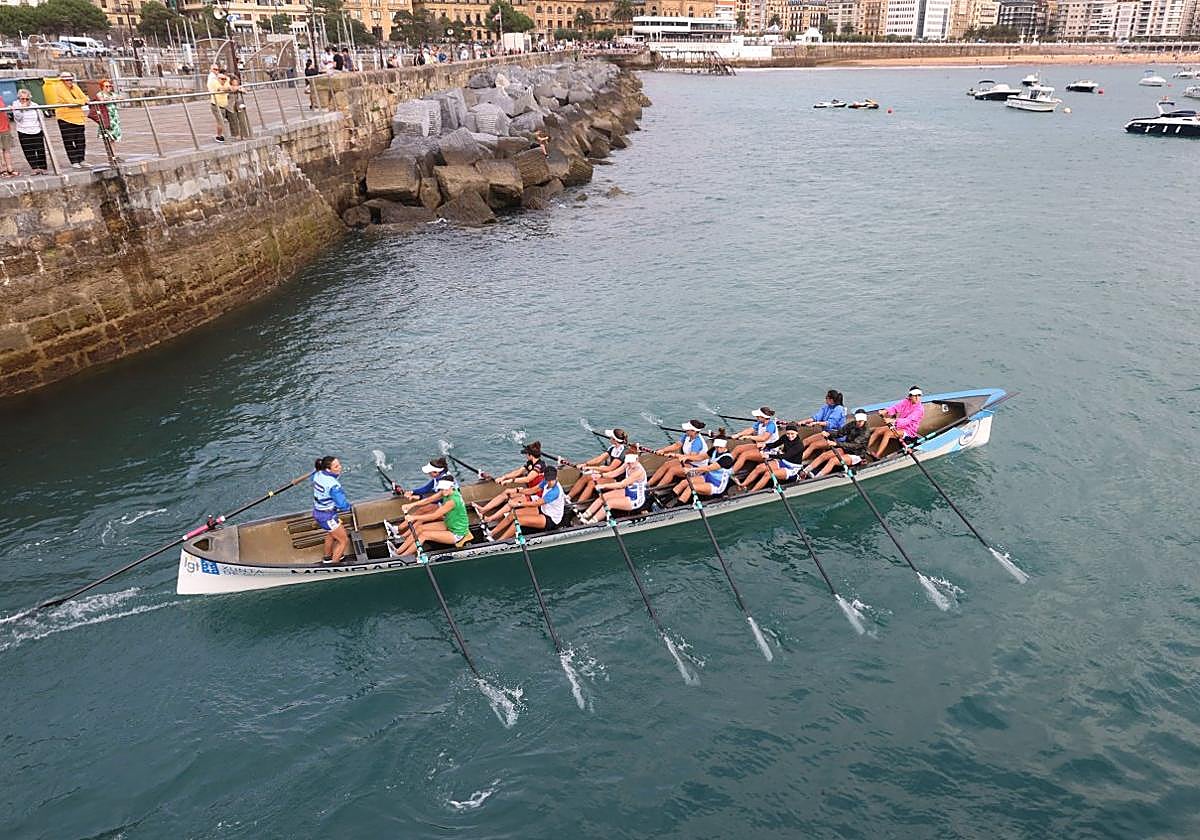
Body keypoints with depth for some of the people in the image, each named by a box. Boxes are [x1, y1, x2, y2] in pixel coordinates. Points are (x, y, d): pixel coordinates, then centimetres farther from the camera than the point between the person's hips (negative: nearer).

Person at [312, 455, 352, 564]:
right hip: (327, 517, -9)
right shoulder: (333, 485, -33)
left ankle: (327, 557, 56)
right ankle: (333, 564, 20)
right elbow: (343, 505, -28)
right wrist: (348, 506, -7)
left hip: (317, 511, 9)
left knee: (331, 534, 35)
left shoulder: (317, 474, -9)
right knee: (344, 541, 9)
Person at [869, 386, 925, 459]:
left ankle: (876, 457, -33)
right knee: (878, 430, -12)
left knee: (887, 433, -29)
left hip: (909, 431, -6)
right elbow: (896, 407, -12)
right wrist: (886, 411, -34)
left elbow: (907, 420, -27)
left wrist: (893, 420, -40)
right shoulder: (906, 401, 3)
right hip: (898, 425, 6)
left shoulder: (920, 409, -14)